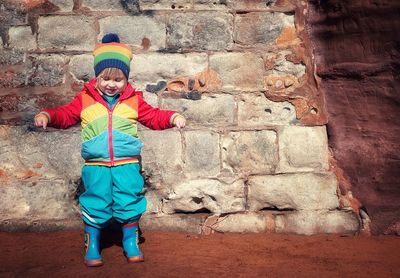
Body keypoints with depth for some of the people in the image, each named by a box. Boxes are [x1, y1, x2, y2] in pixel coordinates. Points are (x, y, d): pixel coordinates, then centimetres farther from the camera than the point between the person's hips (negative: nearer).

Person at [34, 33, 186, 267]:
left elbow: (153, 116, 7)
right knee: (95, 206, 6)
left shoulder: (134, 100, 4)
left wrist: (173, 117, -9)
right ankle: (92, 246, 22)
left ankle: (131, 243, 25)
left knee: (129, 203, 7)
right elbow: (66, 115, 9)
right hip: (96, 165, 0)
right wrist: (47, 115, -9)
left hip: (127, 164, 1)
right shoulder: (85, 99, 3)